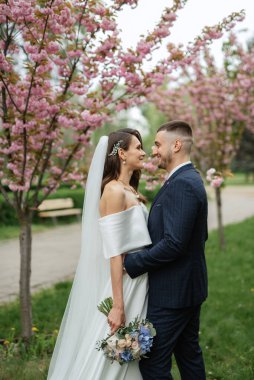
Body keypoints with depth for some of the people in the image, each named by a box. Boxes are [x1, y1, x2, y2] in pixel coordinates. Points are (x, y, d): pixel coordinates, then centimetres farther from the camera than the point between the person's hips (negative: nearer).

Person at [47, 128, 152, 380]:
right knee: (112, 360, 3)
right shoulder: (114, 191, -16)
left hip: (139, 282, 9)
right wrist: (118, 306, -22)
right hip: (124, 282, -9)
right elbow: (114, 253, -21)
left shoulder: (131, 191, 11)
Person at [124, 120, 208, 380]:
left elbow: (173, 243, -27)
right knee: (189, 354, 19)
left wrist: (129, 263, -19)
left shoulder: (181, 184, -21)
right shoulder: (191, 179, 11)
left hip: (172, 293, -10)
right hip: (189, 288, 10)